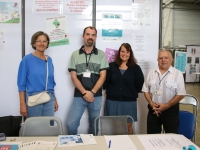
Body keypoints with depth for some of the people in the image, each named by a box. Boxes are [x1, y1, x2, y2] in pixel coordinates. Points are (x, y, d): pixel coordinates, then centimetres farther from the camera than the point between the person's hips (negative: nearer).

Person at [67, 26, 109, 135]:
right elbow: (73, 77, -1)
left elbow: (103, 76, -2)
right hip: (79, 95, 0)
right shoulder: (75, 55, 4)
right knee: (71, 124, -4)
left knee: (94, 125, 12)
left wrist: (92, 92, -13)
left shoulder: (101, 54, 3)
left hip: (96, 96, 0)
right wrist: (84, 92, -12)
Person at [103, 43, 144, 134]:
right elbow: (105, 83, -2)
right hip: (112, 101, 0)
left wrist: (132, 93, -1)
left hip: (129, 102, 0)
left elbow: (140, 84, 3)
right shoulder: (111, 66, 1)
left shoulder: (136, 68, 2)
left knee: (128, 126, 10)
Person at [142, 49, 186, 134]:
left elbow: (181, 94, -10)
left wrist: (166, 106, -15)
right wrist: (151, 103, -8)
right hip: (153, 110, 3)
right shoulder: (151, 73, 5)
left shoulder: (177, 74, -6)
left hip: (170, 110, -3)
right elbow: (146, 90, 6)